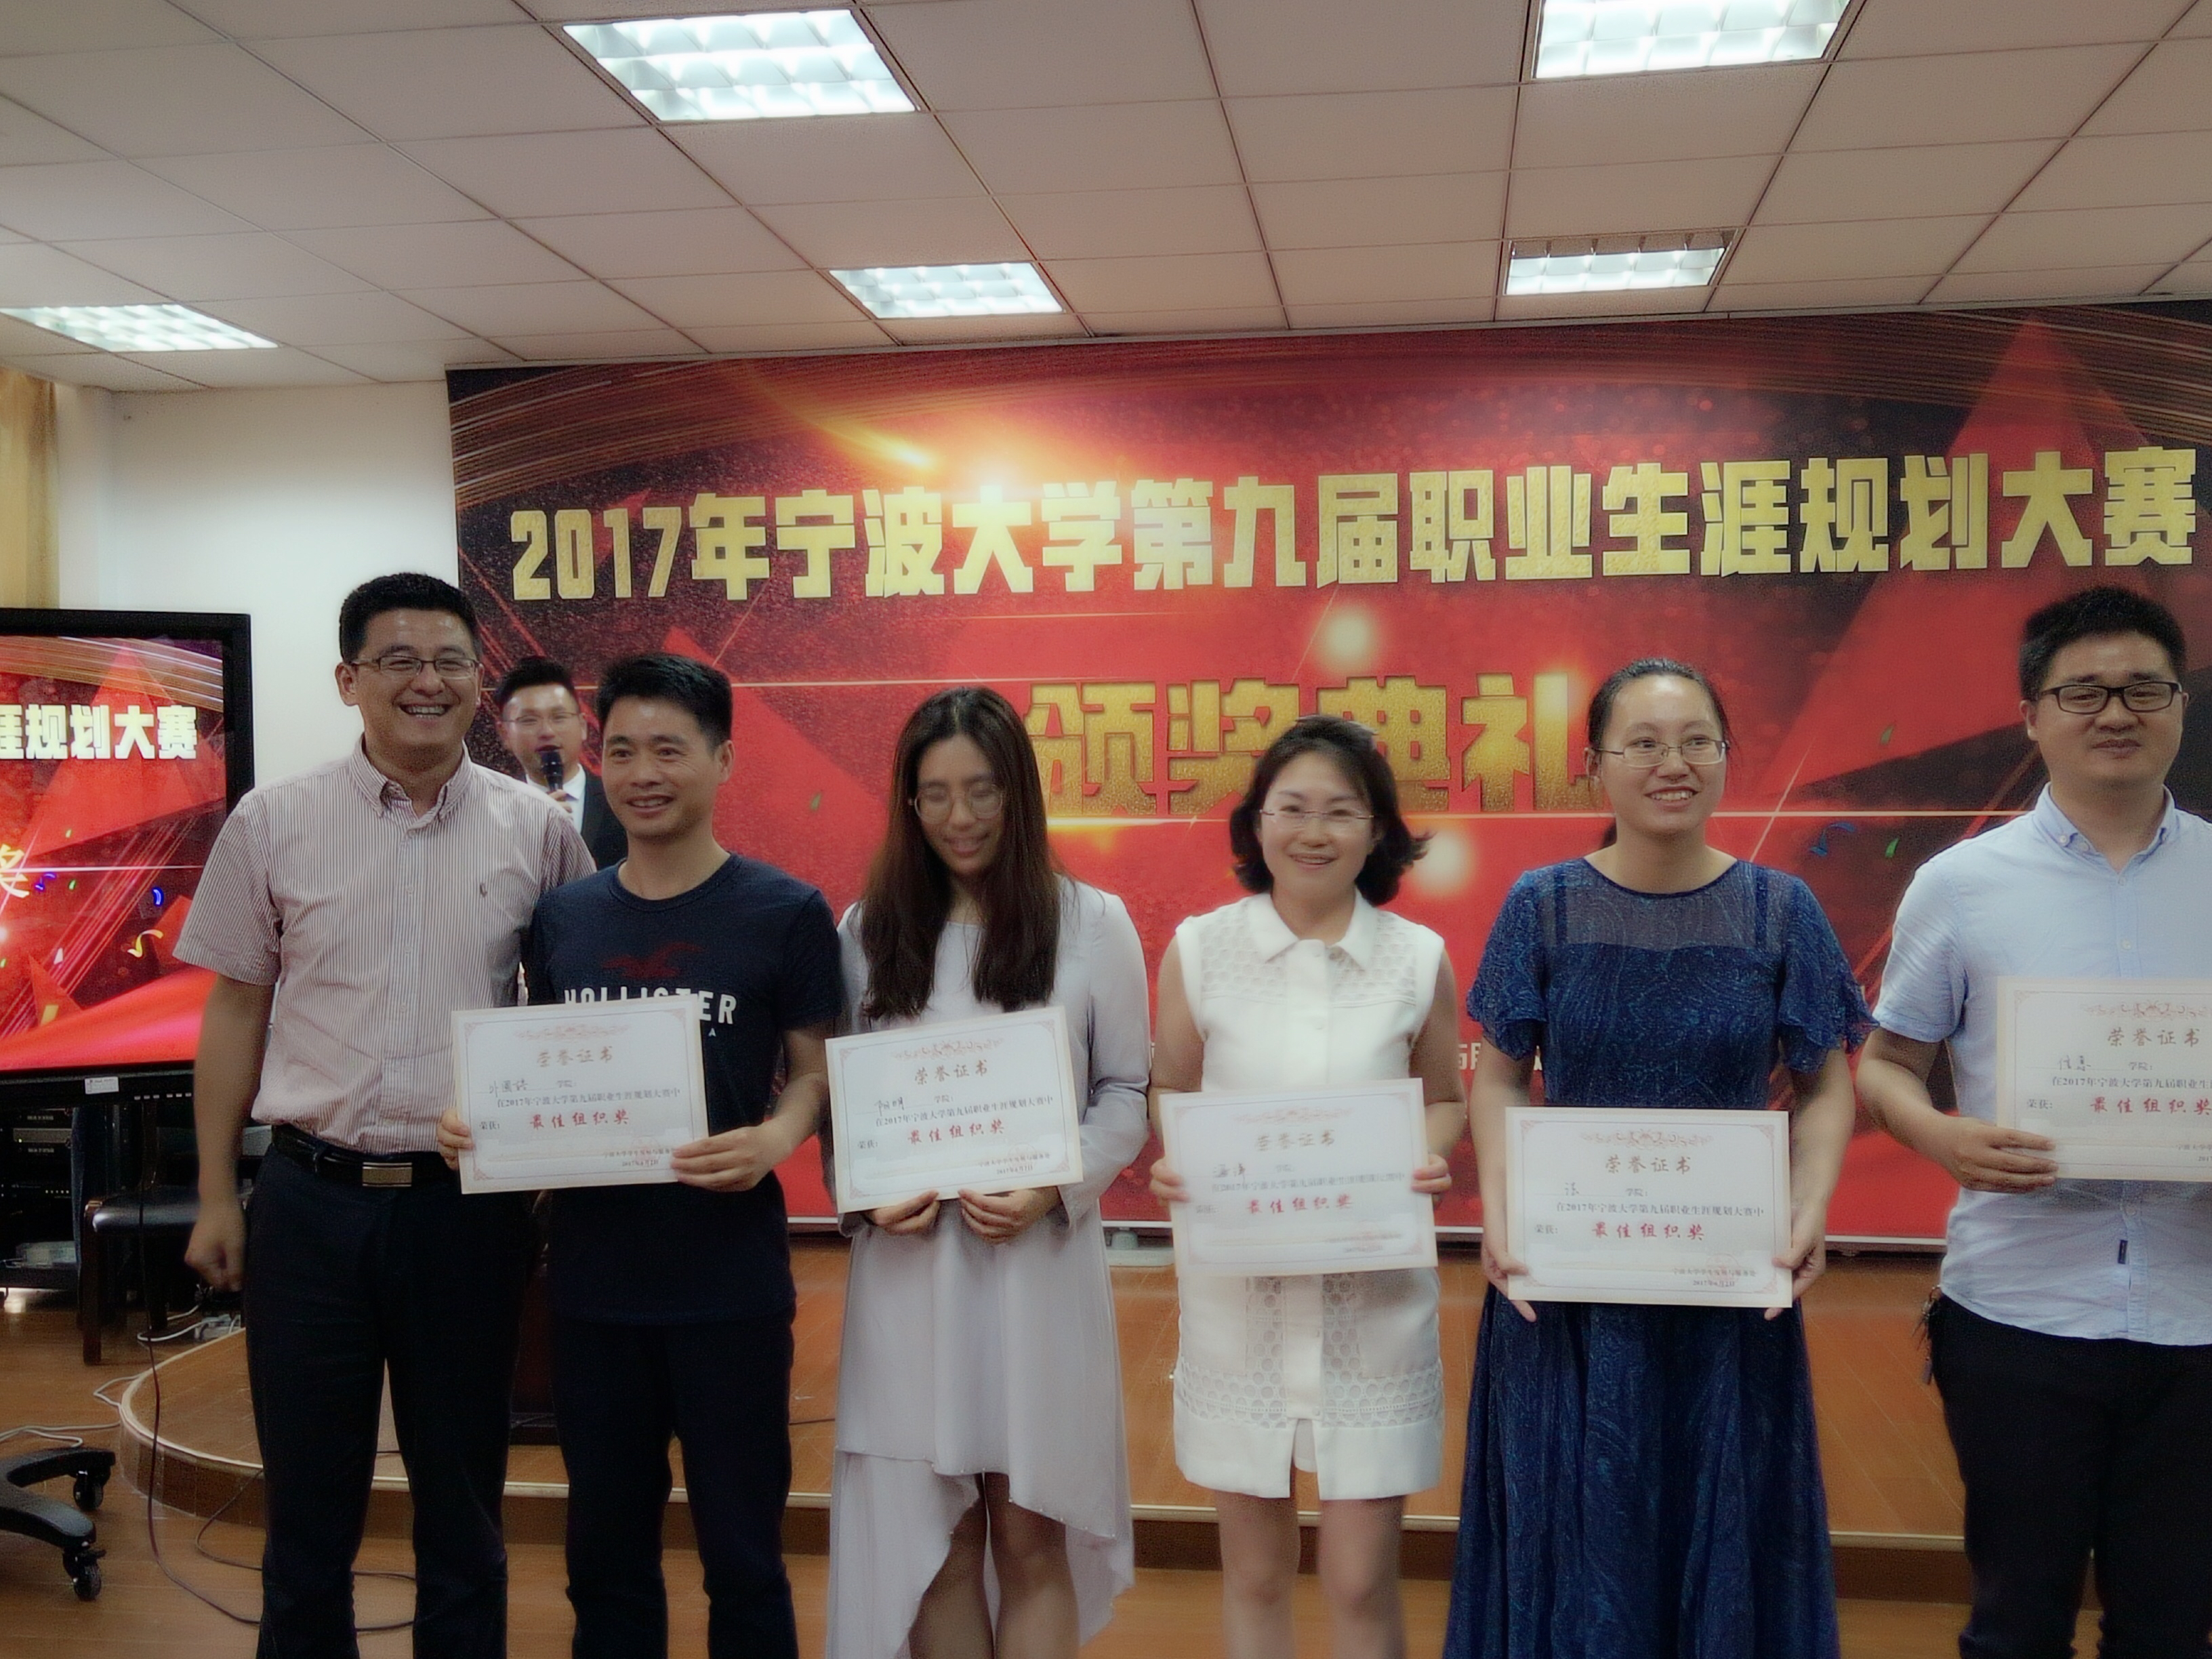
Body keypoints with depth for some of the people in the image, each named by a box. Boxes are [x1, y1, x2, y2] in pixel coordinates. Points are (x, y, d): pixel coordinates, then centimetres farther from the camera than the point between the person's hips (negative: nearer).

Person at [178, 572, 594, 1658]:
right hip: (312, 1198, 0)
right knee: (308, 1499, 12)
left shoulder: (535, 828, 0)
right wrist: (217, 1194, 4)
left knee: (462, 1498, 13)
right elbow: (235, 1009, 5)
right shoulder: (272, 823, 0)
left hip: (470, 1200, 0)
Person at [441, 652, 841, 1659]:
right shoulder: (560, 917, 7)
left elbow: (815, 1071, -2)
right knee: (604, 1548, 16)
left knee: (740, 1549, 8)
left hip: (730, 1278, -4)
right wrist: (478, 1126, -7)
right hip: (593, 1273, 4)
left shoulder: (786, 913, -5)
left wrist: (776, 1137, -22)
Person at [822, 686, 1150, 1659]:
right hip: (908, 1264, 2)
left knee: (1029, 1534, 6)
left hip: (1041, 1259, -1)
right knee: (930, 1534, 9)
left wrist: (1055, 1190, -13)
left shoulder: (1091, 923, 1)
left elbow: (1128, 1091, 3)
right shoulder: (868, 929, 7)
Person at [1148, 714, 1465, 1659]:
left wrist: (1429, 1160, -11)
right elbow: (1168, 1102, 6)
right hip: (1237, 1289, 0)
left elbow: (1444, 1100, 10)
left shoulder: (1418, 958, -2)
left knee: (1362, 1583, 5)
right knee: (1254, 1572, 13)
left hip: (1376, 1292, 0)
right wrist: (1169, 1167, -15)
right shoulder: (1197, 950, -3)